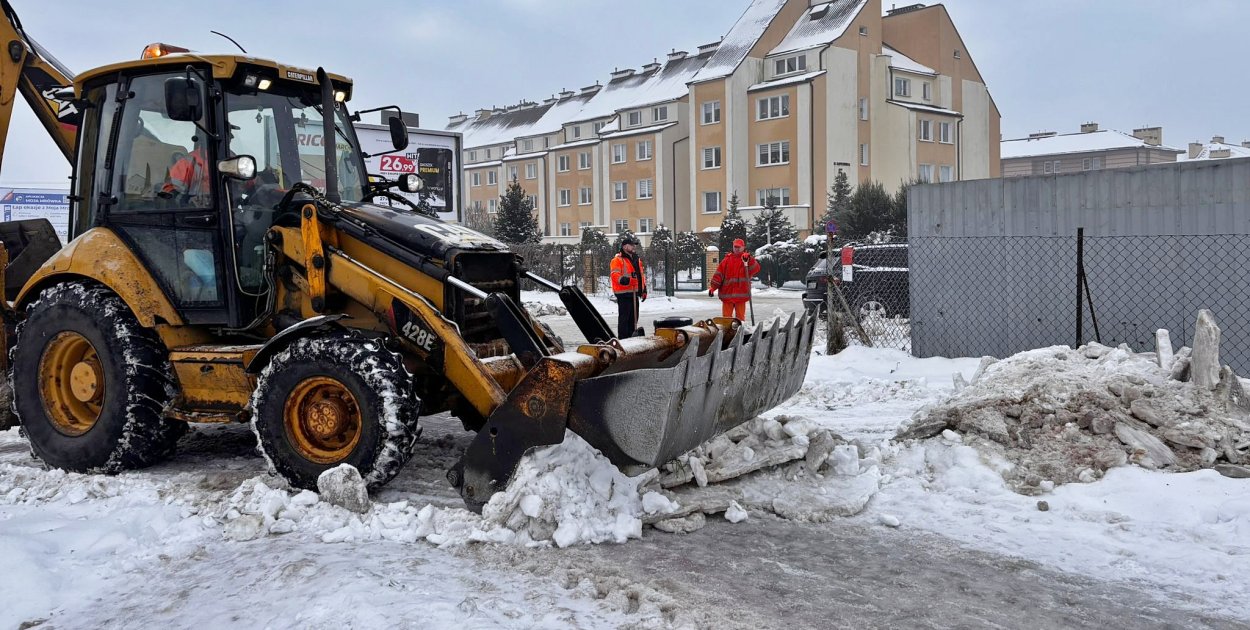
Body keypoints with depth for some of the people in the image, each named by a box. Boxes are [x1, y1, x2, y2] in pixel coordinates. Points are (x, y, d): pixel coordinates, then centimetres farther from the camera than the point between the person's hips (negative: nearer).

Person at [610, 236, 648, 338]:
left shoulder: (637, 260, 20)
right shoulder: (618, 260, -6)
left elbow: (641, 276, 25)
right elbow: (615, 275, -17)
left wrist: (644, 290, 20)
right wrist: (622, 279, -36)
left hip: (634, 293, 8)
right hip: (623, 293, -8)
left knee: (633, 317, 13)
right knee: (624, 317, -7)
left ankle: (632, 337, 23)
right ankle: (622, 339, -4)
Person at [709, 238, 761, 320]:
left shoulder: (748, 260, 7)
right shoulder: (727, 259, 11)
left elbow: (756, 269, -11)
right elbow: (719, 273, 6)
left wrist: (748, 259, -25)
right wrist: (713, 287, -4)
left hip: (741, 294, -1)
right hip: (727, 294, 2)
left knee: (740, 317, 4)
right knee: (726, 317, 3)